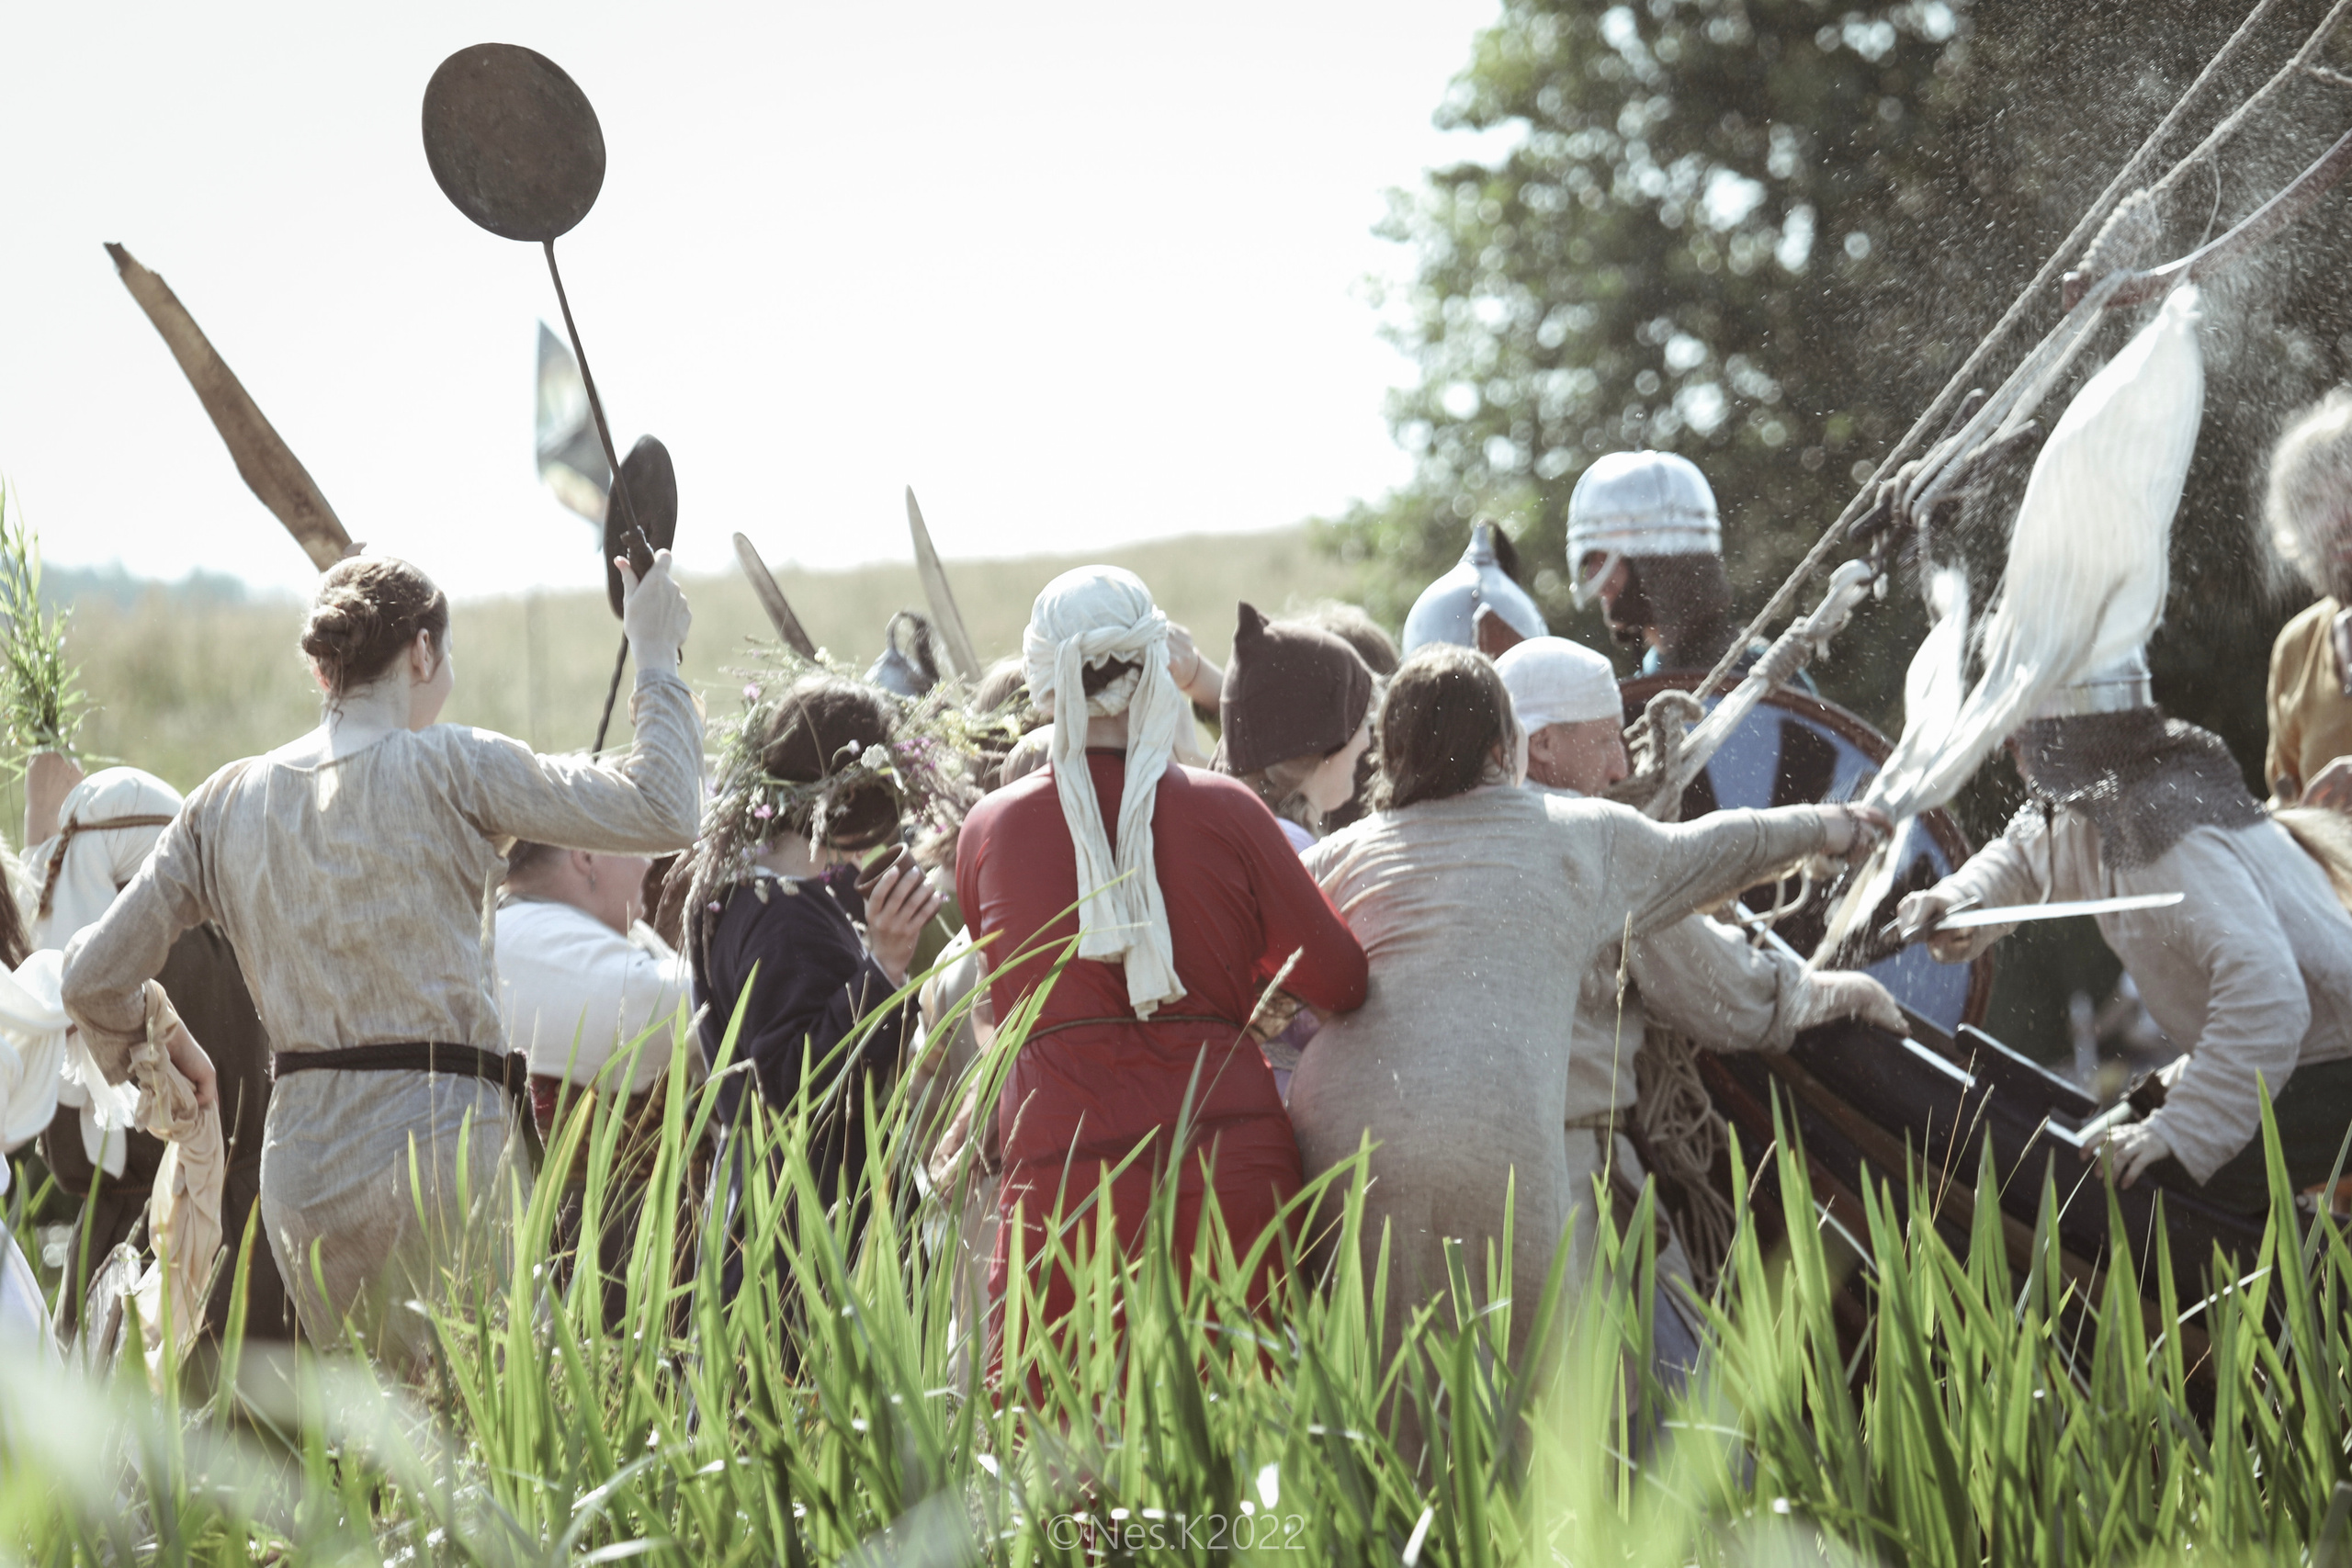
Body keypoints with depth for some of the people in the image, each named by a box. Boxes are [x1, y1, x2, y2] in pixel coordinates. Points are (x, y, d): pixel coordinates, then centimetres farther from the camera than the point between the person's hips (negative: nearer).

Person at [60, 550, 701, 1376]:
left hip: (298, 1167, 6)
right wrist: (654, 657, 7)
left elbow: (95, 978, 10)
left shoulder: (227, 802, 9)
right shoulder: (448, 770, -5)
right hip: (439, 1144, -5)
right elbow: (662, 811, -6)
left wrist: (159, 1048, 31)